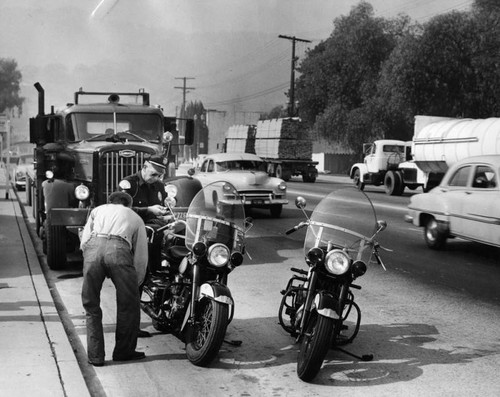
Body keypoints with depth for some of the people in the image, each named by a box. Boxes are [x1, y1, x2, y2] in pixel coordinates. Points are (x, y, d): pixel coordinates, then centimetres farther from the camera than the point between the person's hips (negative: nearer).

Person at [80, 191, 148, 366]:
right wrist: (136, 283, 37)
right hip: (119, 249, -1)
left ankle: (95, 356, 16)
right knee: (128, 304, 16)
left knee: (91, 306, 15)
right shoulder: (135, 218, 33)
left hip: (93, 246, 2)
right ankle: (123, 351, 25)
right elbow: (141, 256, 27)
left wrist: (93, 262, 36)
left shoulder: (98, 210, 36)